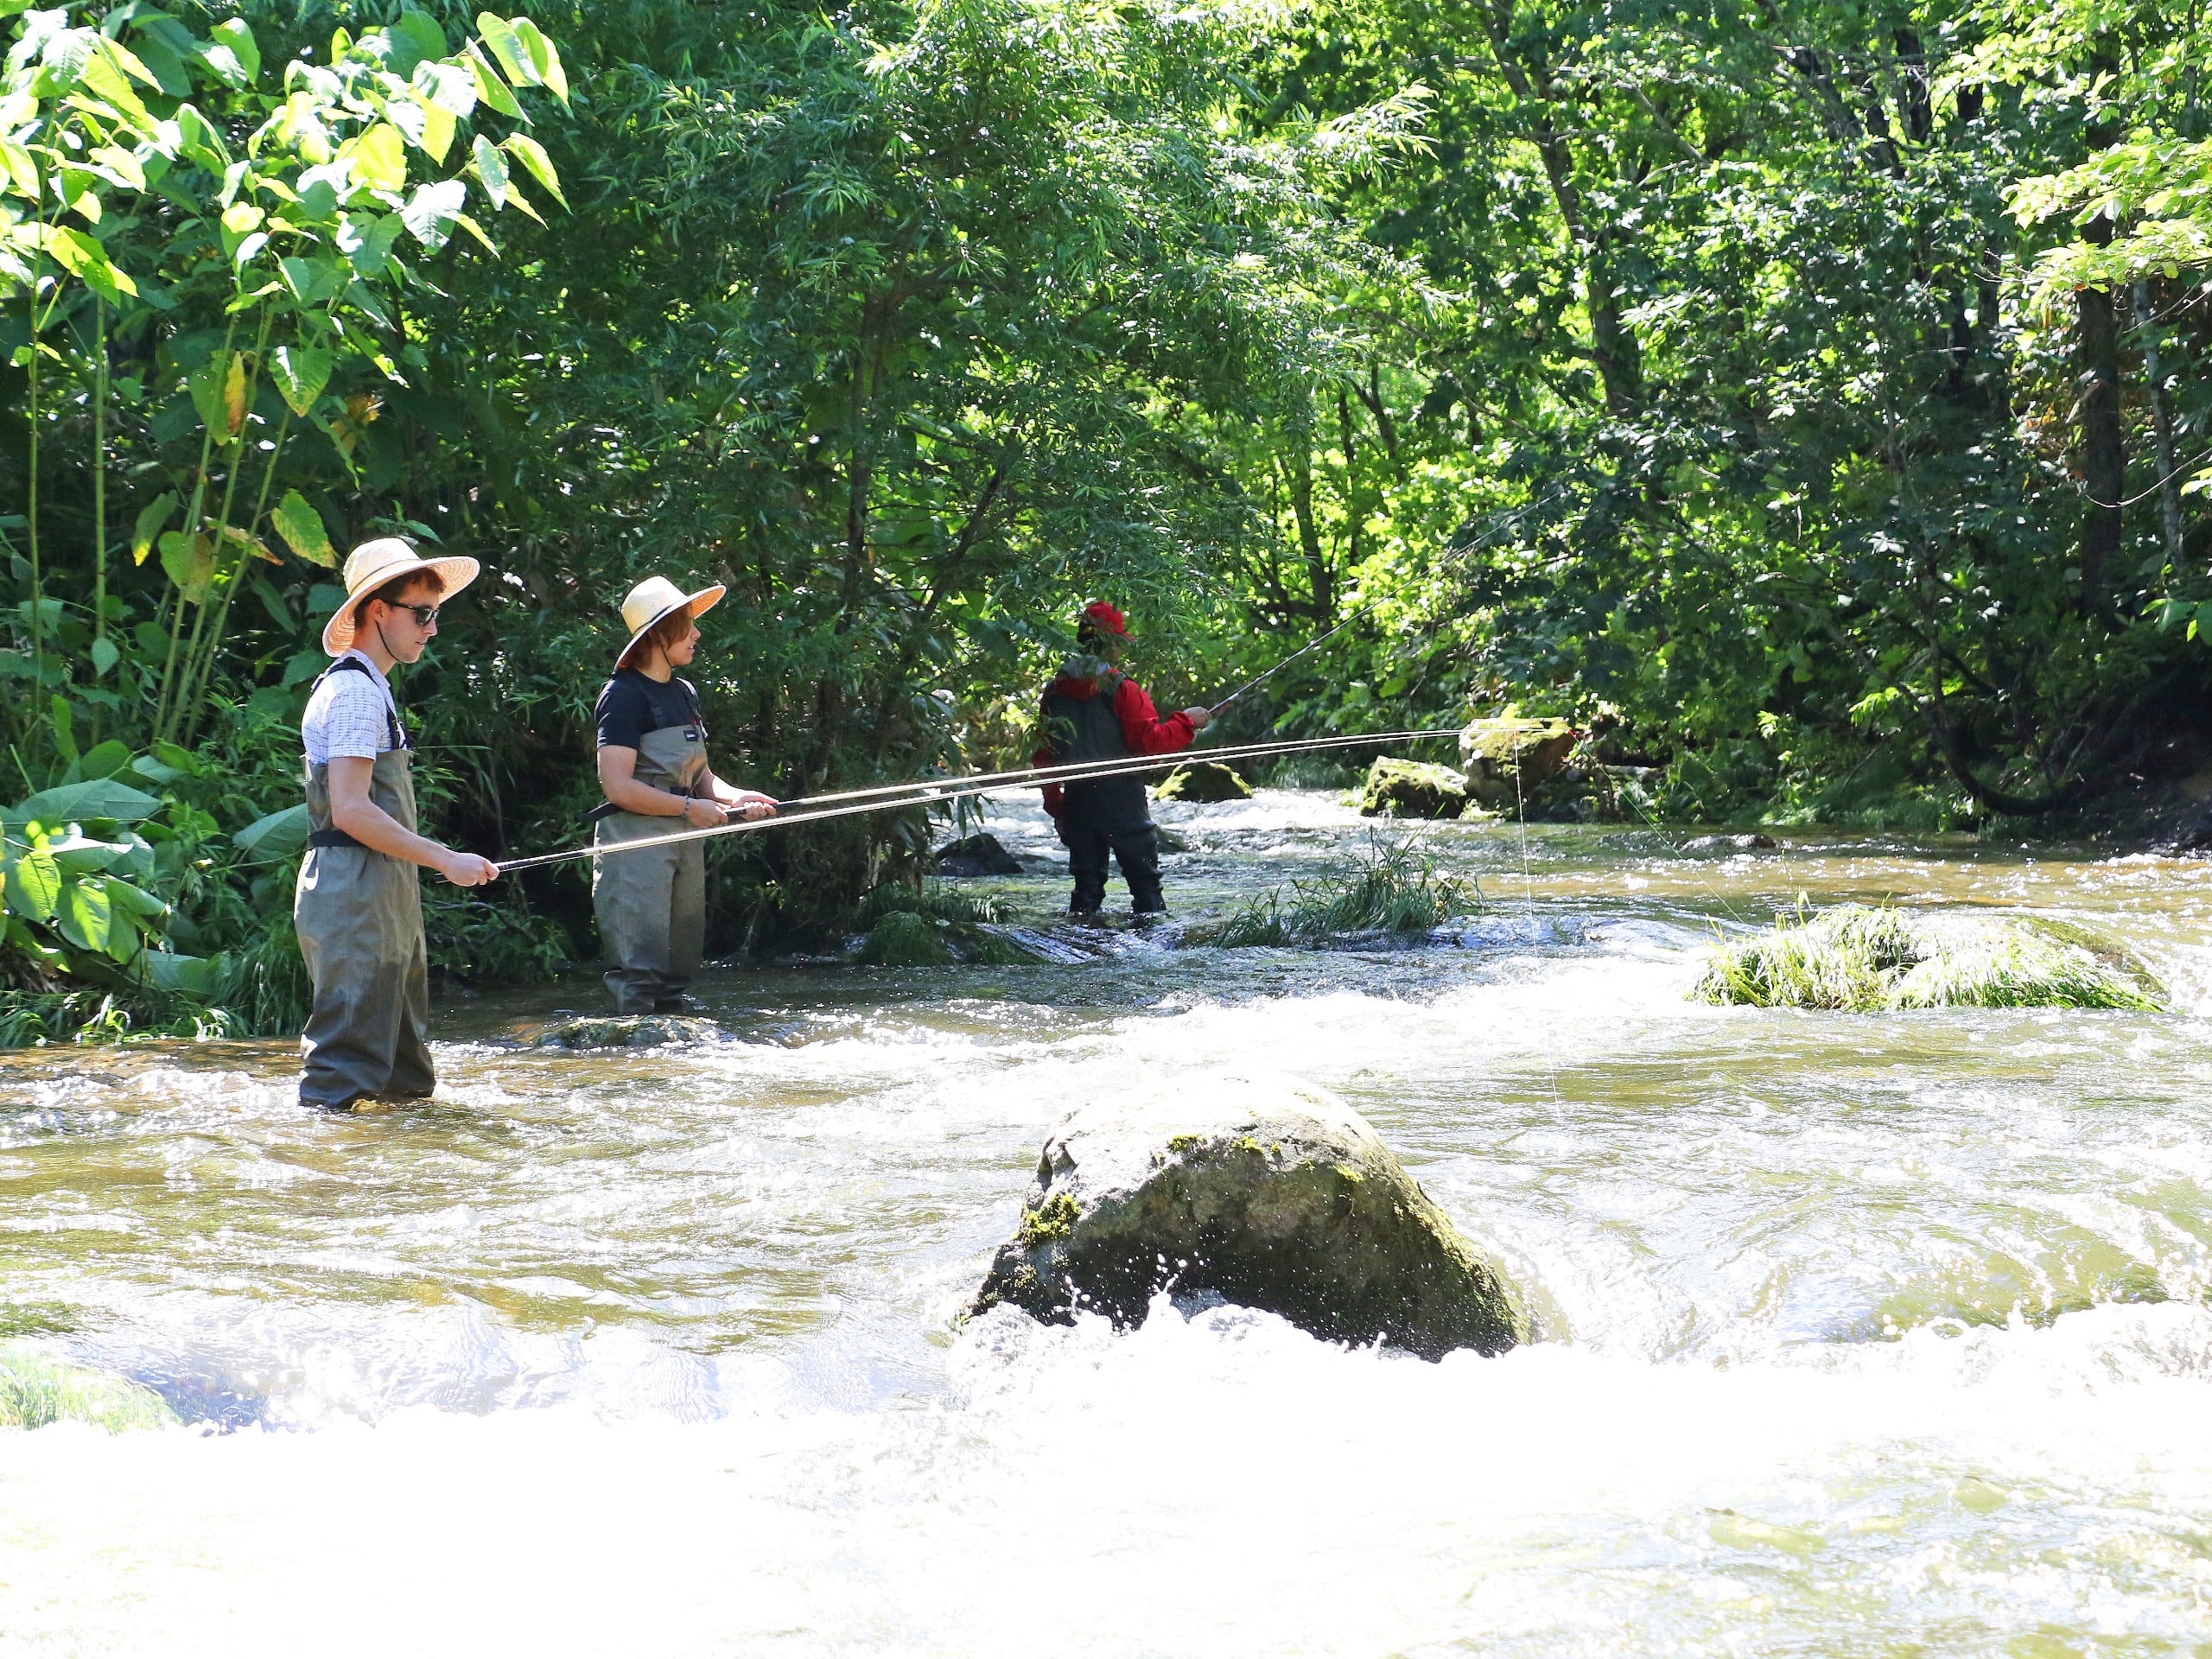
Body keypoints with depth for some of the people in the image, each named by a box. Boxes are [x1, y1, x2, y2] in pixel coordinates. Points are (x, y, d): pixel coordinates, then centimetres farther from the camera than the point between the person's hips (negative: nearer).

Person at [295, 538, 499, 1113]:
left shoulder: (372, 688, 19)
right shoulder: (355, 691, -13)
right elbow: (351, 811, -22)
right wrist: (445, 860, -18)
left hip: (383, 896, 11)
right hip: (355, 898, -11)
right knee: (347, 1064, -10)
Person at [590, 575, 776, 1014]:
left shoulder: (684, 693, 17)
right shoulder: (625, 694, -11)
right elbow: (618, 786, -18)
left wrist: (735, 798, -1)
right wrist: (690, 808, -13)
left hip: (683, 842, 9)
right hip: (635, 841, -9)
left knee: (679, 967, 10)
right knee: (639, 970, -12)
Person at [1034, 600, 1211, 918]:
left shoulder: (1054, 691, 5)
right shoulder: (1121, 689, -12)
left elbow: (1044, 753, 10)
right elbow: (1150, 742, -15)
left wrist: (1054, 803, 18)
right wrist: (1186, 721, -1)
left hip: (1077, 801, 5)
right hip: (1122, 801, -5)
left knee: (1086, 880, 10)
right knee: (1145, 879, 2)